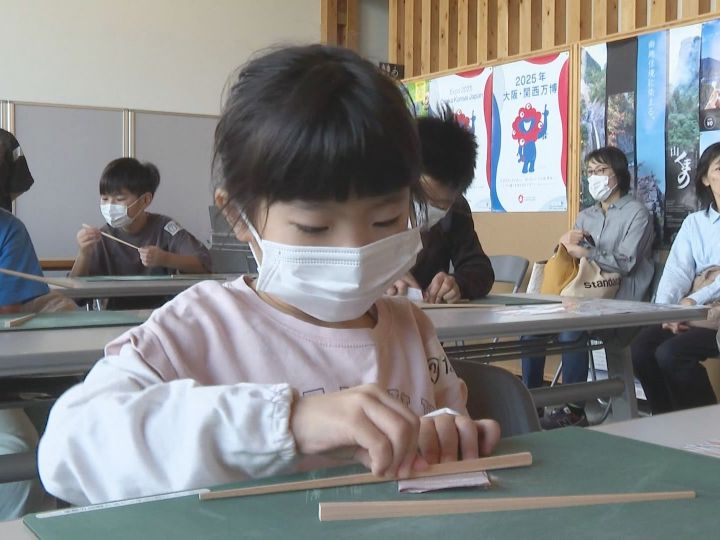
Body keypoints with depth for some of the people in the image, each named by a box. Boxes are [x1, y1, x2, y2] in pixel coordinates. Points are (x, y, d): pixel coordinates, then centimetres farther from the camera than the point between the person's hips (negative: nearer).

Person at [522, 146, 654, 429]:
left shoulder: (636, 213, 1)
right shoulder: (585, 216, 21)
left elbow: (625, 262, -10)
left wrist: (584, 251, -17)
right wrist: (566, 243, -8)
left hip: (619, 300, -6)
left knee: (571, 330, -32)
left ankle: (574, 410, -23)